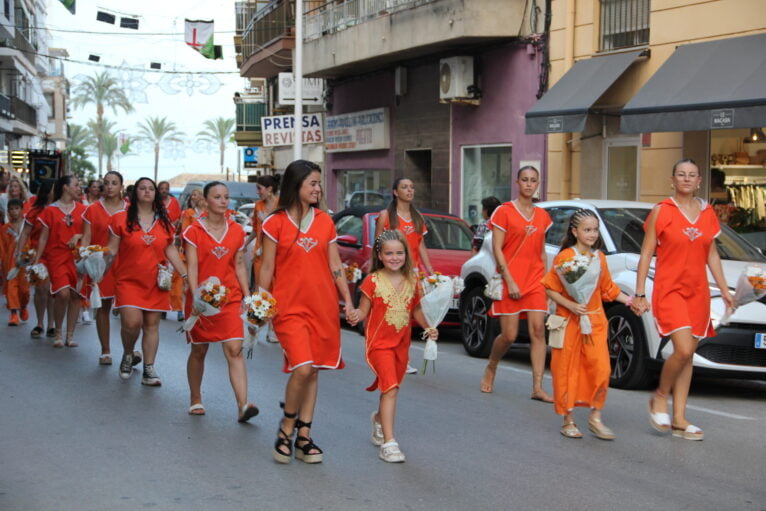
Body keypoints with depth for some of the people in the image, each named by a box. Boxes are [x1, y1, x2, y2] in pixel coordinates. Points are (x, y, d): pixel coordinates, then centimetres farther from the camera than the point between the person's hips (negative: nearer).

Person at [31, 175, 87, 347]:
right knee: (63, 293, -17)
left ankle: (70, 335, 10)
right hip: (57, 257, -3)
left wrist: (78, 236, -9)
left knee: (75, 295, -1)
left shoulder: (82, 209, 9)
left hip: (77, 257, 3)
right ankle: (58, 332, 2)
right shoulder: (50, 210, 3)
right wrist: (36, 260, 0)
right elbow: (43, 238, 4)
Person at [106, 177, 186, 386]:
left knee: (151, 324, 2)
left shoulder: (164, 221, 9)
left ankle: (149, 370, 9)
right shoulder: (121, 219, 0)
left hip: (156, 282, 3)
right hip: (128, 280, -3)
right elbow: (112, 250, 1)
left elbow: (171, 251, 12)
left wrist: (185, 274, 4)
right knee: (132, 322, -15)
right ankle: (128, 355, 16)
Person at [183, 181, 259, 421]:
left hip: (230, 299, 1)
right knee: (199, 351, 11)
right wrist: (195, 297, -21)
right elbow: (192, 267, -9)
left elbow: (240, 266, 11)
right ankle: (196, 400, 29)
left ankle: (243, 406, -18)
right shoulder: (194, 231, -3)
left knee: (235, 350, -11)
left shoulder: (237, 231, 6)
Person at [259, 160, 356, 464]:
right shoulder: (276, 223, -2)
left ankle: (304, 437, 16)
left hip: (323, 307, 4)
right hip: (289, 307, -4)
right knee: (302, 368, -17)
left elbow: (335, 265, 10)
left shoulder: (325, 222, 9)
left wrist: (348, 302, 4)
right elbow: (267, 268, 0)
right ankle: (287, 428, 6)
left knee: (313, 371, 7)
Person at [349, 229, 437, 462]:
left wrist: (428, 328, 2)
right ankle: (388, 443, -16)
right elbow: (364, 310, -7)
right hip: (379, 343, -5)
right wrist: (356, 316, -29)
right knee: (390, 388, -16)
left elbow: (415, 309, 15)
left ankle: (379, 419, 47)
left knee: (391, 388, 16)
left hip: (402, 344, 5)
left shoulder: (412, 281, 5)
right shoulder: (373, 281, -8)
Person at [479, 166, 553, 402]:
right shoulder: (504, 212, -3)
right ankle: (490, 369, 25)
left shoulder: (542, 216, 12)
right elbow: (496, 249, -7)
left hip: (535, 280, 4)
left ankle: (538, 388, -5)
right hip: (510, 280, -4)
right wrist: (509, 281, -13)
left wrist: (546, 279, 10)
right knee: (509, 335, -3)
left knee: (538, 331, -6)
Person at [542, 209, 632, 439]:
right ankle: (568, 421, 13)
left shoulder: (600, 257, 9)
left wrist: (629, 300, 9)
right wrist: (570, 305, -19)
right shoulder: (565, 257, -8)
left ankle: (595, 417, 8)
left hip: (595, 321, 4)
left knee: (601, 367, -5)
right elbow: (550, 288, -8)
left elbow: (608, 288, 18)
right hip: (569, 322, -4)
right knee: (567, 370, 2)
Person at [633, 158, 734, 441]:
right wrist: (639, 294, -7)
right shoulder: (661, 211, -3)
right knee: (684, 350, -18)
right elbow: (646, 254, -3)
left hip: (698, 292, 5)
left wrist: (724, 289, 12)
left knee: (687, 355, 6)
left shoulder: (707, 213, 10)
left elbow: (711, 253, 17)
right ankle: (660, 397, 7)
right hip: (669, 290, -5)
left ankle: (679, 419, 11)